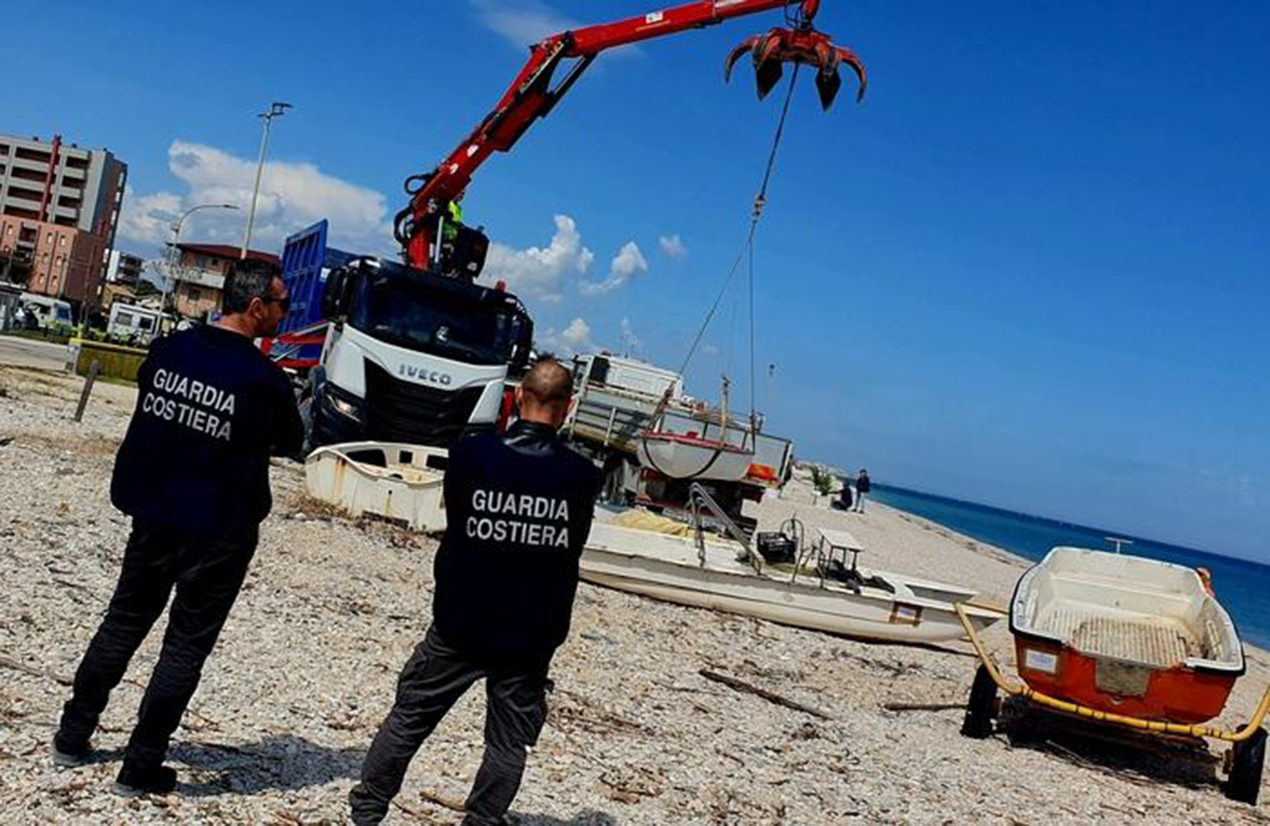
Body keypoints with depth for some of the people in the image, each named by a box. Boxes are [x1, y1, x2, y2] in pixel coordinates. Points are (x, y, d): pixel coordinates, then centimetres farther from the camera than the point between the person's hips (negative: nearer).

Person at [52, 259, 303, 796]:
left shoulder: (167, 350, -2)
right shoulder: (264, 379, -19)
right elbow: (290, 446, -3)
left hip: (153, 516, 6)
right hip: (219, 534, -5)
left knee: (124, 621, 21)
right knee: (186, 646, 7)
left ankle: (72, 736, 31)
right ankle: (140, 768, 15)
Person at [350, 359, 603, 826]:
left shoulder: (470, 454, -11)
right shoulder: (581, 475, -10)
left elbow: (454, 520, 4)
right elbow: (572, 548, 3)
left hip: (460, 623, 0)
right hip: (532, 637, 0)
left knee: (409, 718, 15)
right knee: (509, 743, 12)